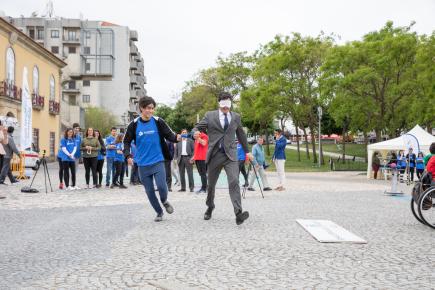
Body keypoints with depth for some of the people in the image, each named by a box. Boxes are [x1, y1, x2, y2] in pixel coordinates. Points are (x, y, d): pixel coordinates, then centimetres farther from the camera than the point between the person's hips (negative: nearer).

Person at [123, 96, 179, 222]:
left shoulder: (158, 122, -5)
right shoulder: (134, 125, -3)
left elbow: (169, 135, -2)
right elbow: (127, 141, 4)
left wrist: (176, 137, -25)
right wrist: (128, 155, -11)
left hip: (158, 161, -1)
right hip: (143, 164, 1)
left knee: (161, 186, -14)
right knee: (149, 191, 6)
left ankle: (164, 201, 20)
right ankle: (159, 212, 27)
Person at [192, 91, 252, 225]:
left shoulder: (236, 117, 11)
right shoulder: (210, 115, 4)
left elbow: (241, 134, 22)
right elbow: (197, 128, 3)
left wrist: (247, 151, 27)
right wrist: (195, 133, -22)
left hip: (230, 155, 0)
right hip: (214, 154, 0)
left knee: (234, 182, -18)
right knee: (211, 184, 12)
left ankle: (238, 213, -25)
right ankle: (210, 207, 37)